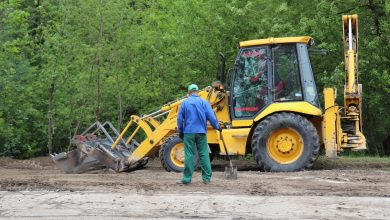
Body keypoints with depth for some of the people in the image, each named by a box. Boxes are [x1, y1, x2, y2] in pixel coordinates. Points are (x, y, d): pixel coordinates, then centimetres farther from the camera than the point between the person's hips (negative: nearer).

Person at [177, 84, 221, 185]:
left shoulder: (184, 103, 2)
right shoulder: (204, 102, 0)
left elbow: (180, 119, 4)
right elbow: (211, 117, -3)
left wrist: (180, 132, 15)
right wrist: (217, 127, 11)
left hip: (188, 132, 0)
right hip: (201, 132, 0)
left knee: (189, 155, 2)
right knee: (204, 154, 4)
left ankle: (187, 178, 4)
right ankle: (207, 178, 5)